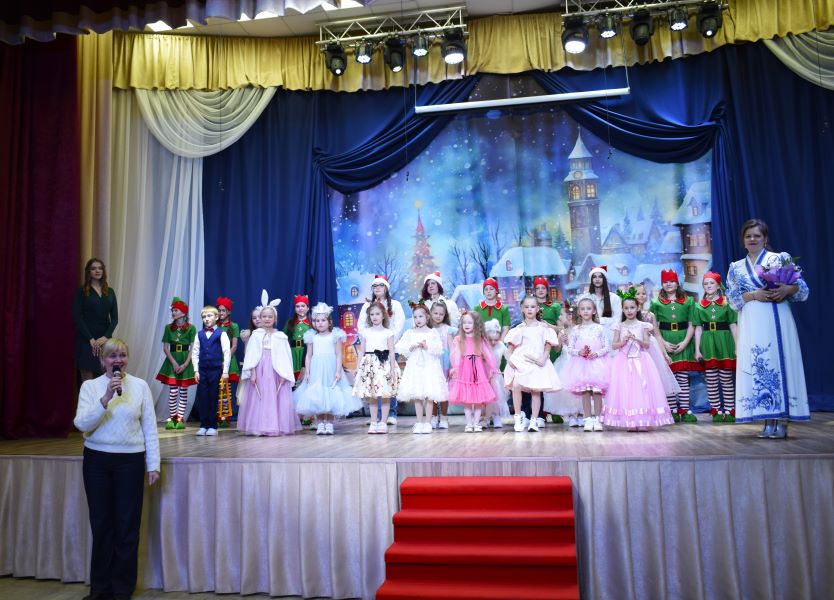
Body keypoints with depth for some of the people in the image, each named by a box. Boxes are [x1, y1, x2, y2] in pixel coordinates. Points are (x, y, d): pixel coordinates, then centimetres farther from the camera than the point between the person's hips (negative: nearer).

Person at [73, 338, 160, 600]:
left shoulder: (140, 386, -1)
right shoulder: (90, 386, 1)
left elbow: (150, 428, 0)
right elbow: (81, 424, -9)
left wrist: (153, 465, -2)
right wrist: (106, 398, -21)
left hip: (130, 461, -1)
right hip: (97, 460, 1)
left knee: (127, 525, 4)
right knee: (101, 523, 9)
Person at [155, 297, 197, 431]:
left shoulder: (191, 328, -2)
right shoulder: (169, 328, 6)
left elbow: (192, 348, -5)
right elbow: (165, 347, 2)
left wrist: (185, 364, -13)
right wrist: (174, 363, -9)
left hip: (185, 361, -2)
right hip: (172, 361, 2)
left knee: (183, 391, 3)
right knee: (172, 391, 2)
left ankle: (180, 418, 9)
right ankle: (171, 418, 10)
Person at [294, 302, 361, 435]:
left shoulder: (336, 335, 0)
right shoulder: (312, 336, 7)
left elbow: (339, 354, -3)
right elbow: (309, 355, 8)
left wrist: (338, 371, -10)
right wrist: (307, 372, 2)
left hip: (331, 369, -2)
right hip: (316, 370, 2)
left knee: (330, 397, 1)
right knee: (316, 397, 1)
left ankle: (329, 424, 9)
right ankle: (320, 424, 9)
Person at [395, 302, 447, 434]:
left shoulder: (433, 333, 3)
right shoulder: (409, 333, 7)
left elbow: (439, 349, -5)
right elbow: (400, 348, 0)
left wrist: (427, 346, -16)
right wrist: (412, 347, -13)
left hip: (429, 366, -2)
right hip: (415, 366, 2)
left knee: (430, 396, -2)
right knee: (417, 396, 5)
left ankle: (427, 423, 7)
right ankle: (419, 422, 14)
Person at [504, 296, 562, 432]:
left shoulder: (543, 328, 8)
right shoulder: (519, 328, 9)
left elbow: (548, 347, 6)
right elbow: (510, 346, 8)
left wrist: (544, 358, -10)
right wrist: (509, 358, -7)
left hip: (537, 363, 1)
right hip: (520, 362, 0)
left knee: (536, 390, -2)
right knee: (516, 386, -19)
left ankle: (534, 420, 11)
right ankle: (518, 417, -5)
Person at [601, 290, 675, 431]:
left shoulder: (643, 325, 4)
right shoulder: (619, 326, 7)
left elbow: (647, 344, -1)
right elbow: (614, 345, 3)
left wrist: (636, 339, -17)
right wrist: (624, 341, -14)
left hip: (640, 361, -1)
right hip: (624, 361, 1)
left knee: (641, 388, -6)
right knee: (625, 389, -4)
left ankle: (643, 422, -2)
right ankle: (630, 423, 0)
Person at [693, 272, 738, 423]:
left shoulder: (727, 303, 4)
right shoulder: (699, 306, 8)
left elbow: (733, 326, 3)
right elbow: (698, 328, 7)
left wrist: (737, 347, -3)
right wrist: (697, 349, 3)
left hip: (725, 342, -1)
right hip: (708, 344, 1)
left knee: (727, 379, 2)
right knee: (711, 380, 2)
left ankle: (729, 411, 9)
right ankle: (717, 411, 10)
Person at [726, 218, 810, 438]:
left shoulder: (780, 258, 8)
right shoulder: (736, 268, 15)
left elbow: (803, 289, 5)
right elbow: (733, 299, 7)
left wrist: (788, 289, -15)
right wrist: (754, 295, -9)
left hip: (777, 320, -2)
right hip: (751, 324, 2)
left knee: (780, 363, -7)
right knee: (757, 367, -2)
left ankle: (782, 422, -4)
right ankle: (769, 421, 3)